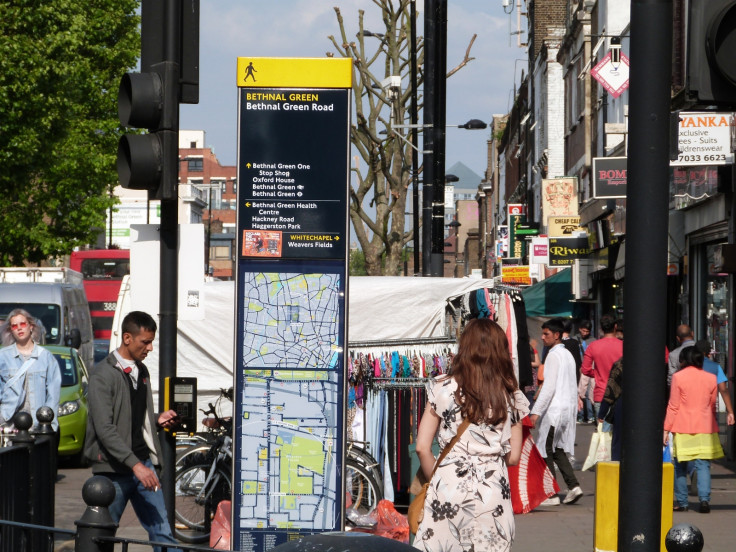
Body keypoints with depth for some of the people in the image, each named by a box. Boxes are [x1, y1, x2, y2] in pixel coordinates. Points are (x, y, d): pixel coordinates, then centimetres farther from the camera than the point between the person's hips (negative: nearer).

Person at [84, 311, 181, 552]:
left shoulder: (142, 371, 14)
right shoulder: (103, 375, -10)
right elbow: (105, 429, -18)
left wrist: (158, 421, 2)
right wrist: (135, 465, -24)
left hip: (143, 463, 7)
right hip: (115, 469, -6)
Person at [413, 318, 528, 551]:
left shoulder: (443, 389, 0)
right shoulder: (511, 397, 5)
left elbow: (422, 448, 0)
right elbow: (513, 457, 8)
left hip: (448, 488, -1)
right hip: (493, 491, 1)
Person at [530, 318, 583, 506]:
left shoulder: (554, 355, -13)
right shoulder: (568, 355, 15)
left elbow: (549, 386, -18)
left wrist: (536, 411, -18)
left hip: (554, 410, -9)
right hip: (568, 408, 9)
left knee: (546, 451, -3)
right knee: (558, 450, 14)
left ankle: (550, 494, -3)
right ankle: (573, 485, 2)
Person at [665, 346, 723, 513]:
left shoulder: (678, 377, -5)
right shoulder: (710, 378, 4)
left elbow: (673, 406, -4)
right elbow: (712, 405, 14)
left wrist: (666, 429, 1)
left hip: (682, 428, -2)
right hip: (705, 428, 2)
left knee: (680, 466, 8)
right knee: (703, 465, 0)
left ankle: (681, 502, 9)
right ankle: (704, 498, -16)